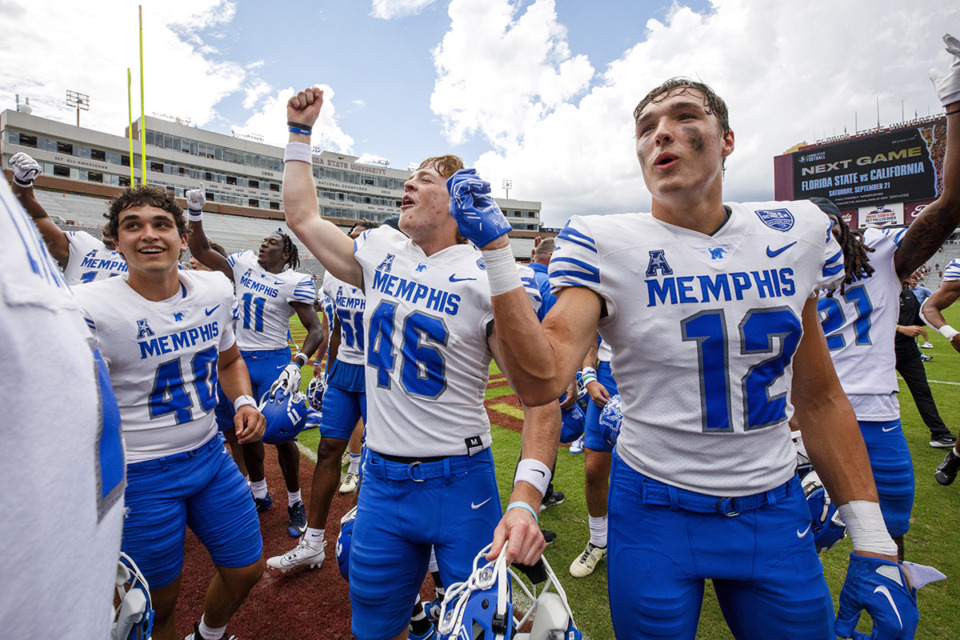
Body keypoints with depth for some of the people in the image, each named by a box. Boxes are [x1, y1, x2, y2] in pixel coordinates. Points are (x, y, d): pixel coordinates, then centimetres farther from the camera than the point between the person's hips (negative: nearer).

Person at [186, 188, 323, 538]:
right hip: (238, 360, 5)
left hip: (272, 362, -5)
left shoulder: (296, 283, -9)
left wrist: (296, 364, -24)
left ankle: (295, 503, 17)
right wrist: (196, 214, -1)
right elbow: (200, 252, 11)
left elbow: (316, 330, -12)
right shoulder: (243, 265, 7)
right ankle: (259, 494, 35)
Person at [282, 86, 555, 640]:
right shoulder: (380, 255, 4)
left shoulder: (488, 277, -13)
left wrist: (525, 500, -27)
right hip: (381, 480, 5)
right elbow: (303, 217, 18)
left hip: (460, 486, -4)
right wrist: (301, 132, 20)